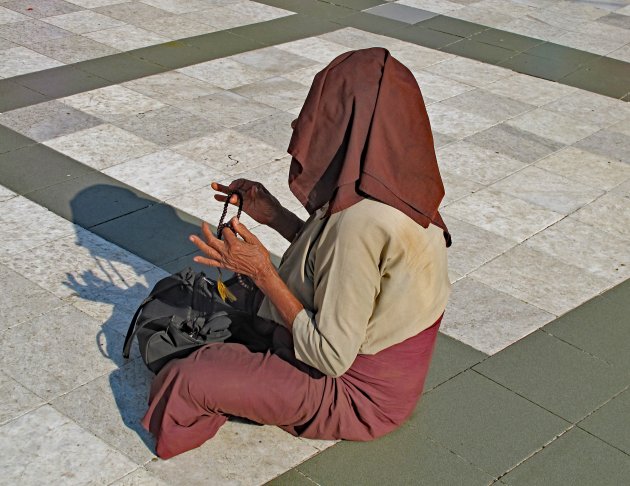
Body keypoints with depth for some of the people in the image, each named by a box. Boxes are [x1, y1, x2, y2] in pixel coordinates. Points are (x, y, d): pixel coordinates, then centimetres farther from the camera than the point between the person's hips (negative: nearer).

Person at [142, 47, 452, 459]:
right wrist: (273, 215, 4)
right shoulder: (401, 188, -8)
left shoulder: (361, 220, -35)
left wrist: (263, 273, -22)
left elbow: (332, 357, -28)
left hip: (358, 391, -9)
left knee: (187, 380, -8)